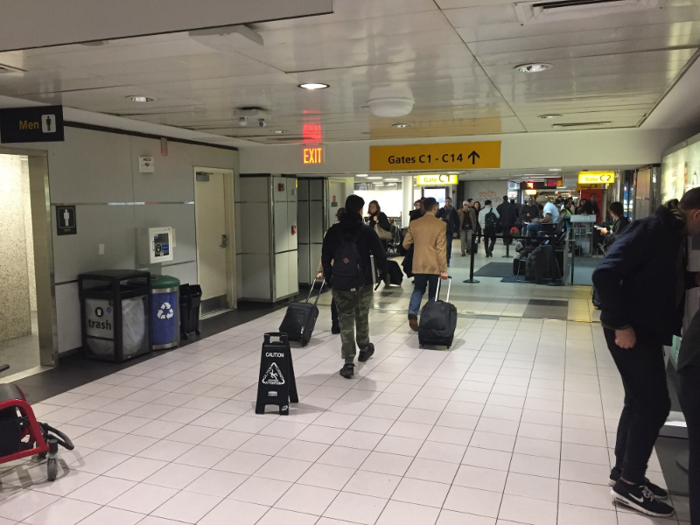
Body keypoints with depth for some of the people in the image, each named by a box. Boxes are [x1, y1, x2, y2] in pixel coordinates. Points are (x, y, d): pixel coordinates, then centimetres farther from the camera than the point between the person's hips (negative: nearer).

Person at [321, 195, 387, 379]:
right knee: (362, 318, 20)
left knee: (345, 321, 4)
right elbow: (380, 255, -6)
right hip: (363, 283, -1)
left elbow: (325, 257, 4)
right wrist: (382, 270, 13)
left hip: (340, 284, 1)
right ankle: (364, 348, 42)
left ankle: (349, 362, -2)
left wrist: (329, 277, 15)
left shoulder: (333, 231, 1)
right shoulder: (367, 231, -6)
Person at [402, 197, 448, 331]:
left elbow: (406, 244, 6)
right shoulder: (441, 224, -10)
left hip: (419, 265, 3)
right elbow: (441, 249, -14)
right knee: (433, 294, 10)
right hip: (435, 266, -2)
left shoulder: (414, 224, 0)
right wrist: (444, 269, -10)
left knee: (418, 290, 16)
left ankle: (412, 313, -7)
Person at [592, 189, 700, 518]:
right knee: (654, 404, -3)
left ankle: (624, 471, 29)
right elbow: (605, 274, -26)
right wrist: (621, 324, -25)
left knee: (640, 401, 16)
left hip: (648, 329, 10)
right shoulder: (652, 230, -18)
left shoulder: (673, 235, 10)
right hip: (630, 331, -10)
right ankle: (629, 484, 10)